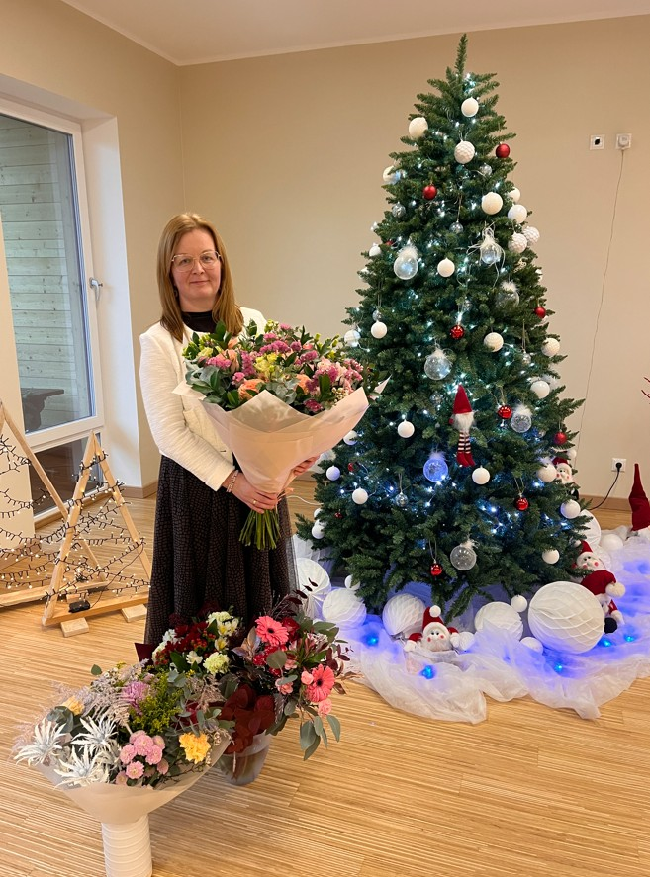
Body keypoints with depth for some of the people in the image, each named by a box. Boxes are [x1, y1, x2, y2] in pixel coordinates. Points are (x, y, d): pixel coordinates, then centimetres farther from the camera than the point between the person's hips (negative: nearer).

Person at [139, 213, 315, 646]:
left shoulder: (253, 323, 3)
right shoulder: (158, 342, -7)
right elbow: (169, 432, -11)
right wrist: (232, 480, -18)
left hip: (260, 480, 4)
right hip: (197, 485, -3)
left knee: (262, 588, 17)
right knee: (204, 598, 10)